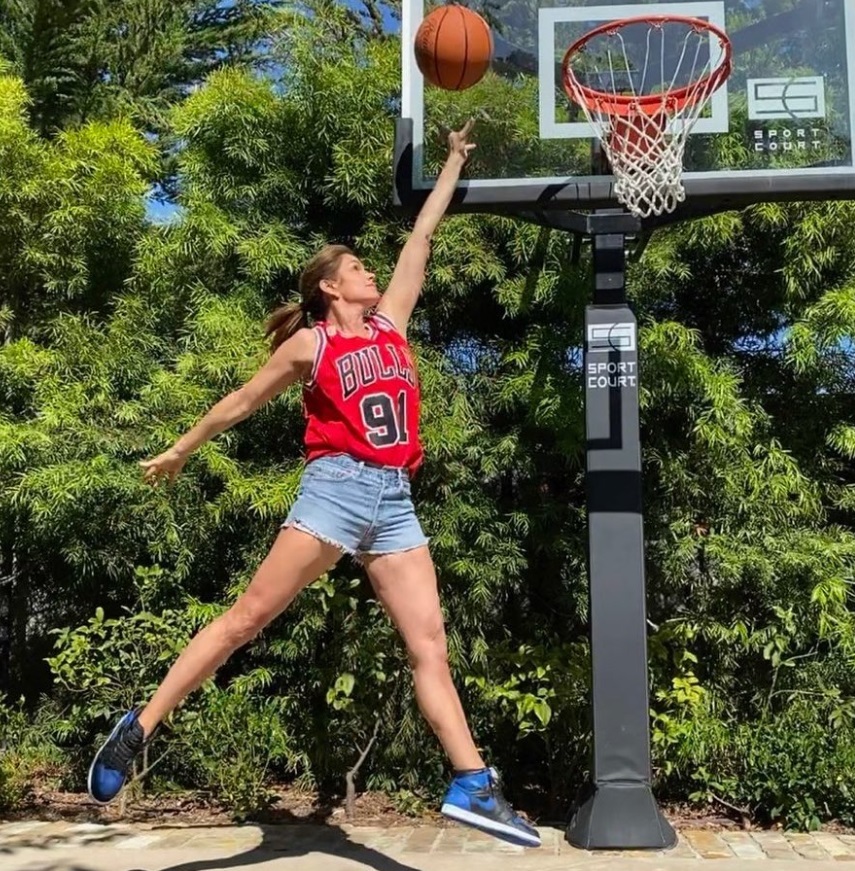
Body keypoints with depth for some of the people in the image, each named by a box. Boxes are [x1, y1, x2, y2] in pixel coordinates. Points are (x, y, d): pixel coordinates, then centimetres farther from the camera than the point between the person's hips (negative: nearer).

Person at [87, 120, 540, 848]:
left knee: (430, 647, -2)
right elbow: (242, 402, 14)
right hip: (337, 487, -5)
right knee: (246, 618, -6)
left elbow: (422, 236, 23)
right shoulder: (309, 344, 5)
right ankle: (138, 729, 3)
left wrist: (454, 163, 29)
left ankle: (472, 786, -2)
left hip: (395, 500, 5)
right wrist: (181, 451, 22)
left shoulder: (390, 323, 18)